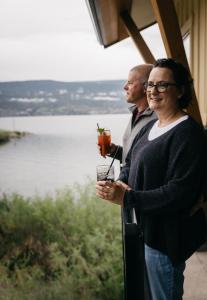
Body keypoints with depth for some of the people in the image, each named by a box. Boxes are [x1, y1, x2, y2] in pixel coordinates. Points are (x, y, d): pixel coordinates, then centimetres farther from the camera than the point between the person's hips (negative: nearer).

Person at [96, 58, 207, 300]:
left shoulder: (187, 133, -21)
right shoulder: (151, 126, 9)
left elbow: (181, 191, -27)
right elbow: (131, 162, 14)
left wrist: (127, 198, -28)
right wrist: (121, 183, -9)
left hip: (167, 235, -9)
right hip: (146, 228, 9)